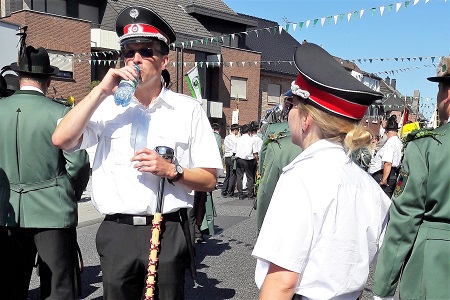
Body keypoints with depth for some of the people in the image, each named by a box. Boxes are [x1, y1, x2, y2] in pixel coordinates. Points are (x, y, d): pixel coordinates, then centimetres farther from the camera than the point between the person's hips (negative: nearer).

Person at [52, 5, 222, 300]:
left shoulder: (189, 109, 2)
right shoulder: (107, 106, 7)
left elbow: (209, 181, 2)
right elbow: (62, 140, -8)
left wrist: (171, 170, -16)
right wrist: (102, 90, -11)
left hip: (169, 232, -1)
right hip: (117, 232, 2)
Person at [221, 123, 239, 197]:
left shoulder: (226, 138, 12)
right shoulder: (235, 138, -11)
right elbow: (235, 150, -12)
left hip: (227, 158, 7)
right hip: (233, 158, -7)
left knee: (227, 175, 13)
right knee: (233, 175, -1)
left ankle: (224, 192, 13)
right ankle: (230, 192, 1)